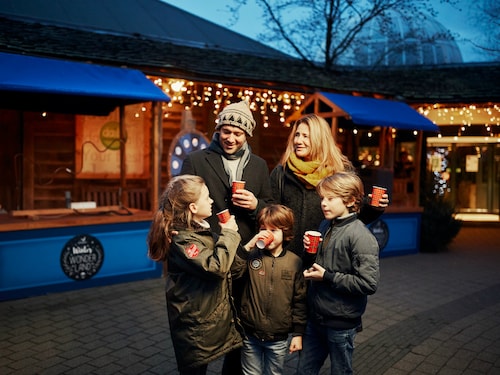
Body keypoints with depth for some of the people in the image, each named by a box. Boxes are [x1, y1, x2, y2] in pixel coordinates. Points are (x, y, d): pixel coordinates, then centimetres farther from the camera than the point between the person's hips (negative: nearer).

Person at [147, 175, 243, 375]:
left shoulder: (200, 229, 7)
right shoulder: (183, 240, -23)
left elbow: (225, 264, 19)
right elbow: (216, 267, -31)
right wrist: (228, 235, -21)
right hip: (196, 325, -9)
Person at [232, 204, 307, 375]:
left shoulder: (295, 262, -5)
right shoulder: (253, 255, -5)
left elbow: (300, 300, -1)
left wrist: (298, 333, 0)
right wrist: (248, 246, -23)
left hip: (279, 337, 0)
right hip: (251, 334, 0)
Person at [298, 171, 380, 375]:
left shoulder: (361, 236, -19)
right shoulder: (325, 226, 5)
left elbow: (369, 283, -25)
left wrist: (327, 277, -22)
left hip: (341, 323, -7)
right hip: (315, 317, 7)